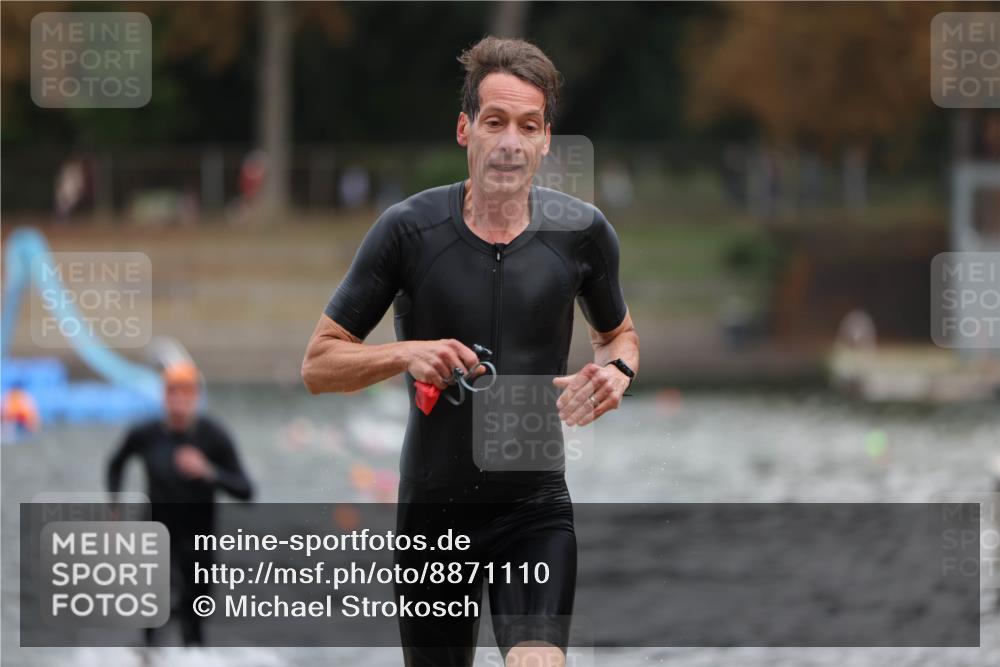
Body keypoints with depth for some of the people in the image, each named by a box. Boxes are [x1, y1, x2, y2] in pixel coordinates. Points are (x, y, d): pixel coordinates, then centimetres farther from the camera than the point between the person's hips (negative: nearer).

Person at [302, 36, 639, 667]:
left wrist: (616, 372, -7)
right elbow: (319, 364, -3)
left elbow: (619, 333, 16)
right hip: (432, 504, 0)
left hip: (537, 505, 0)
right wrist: (405, 354, -21)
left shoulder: (581, 231, -4)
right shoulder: (408, 229, -9)